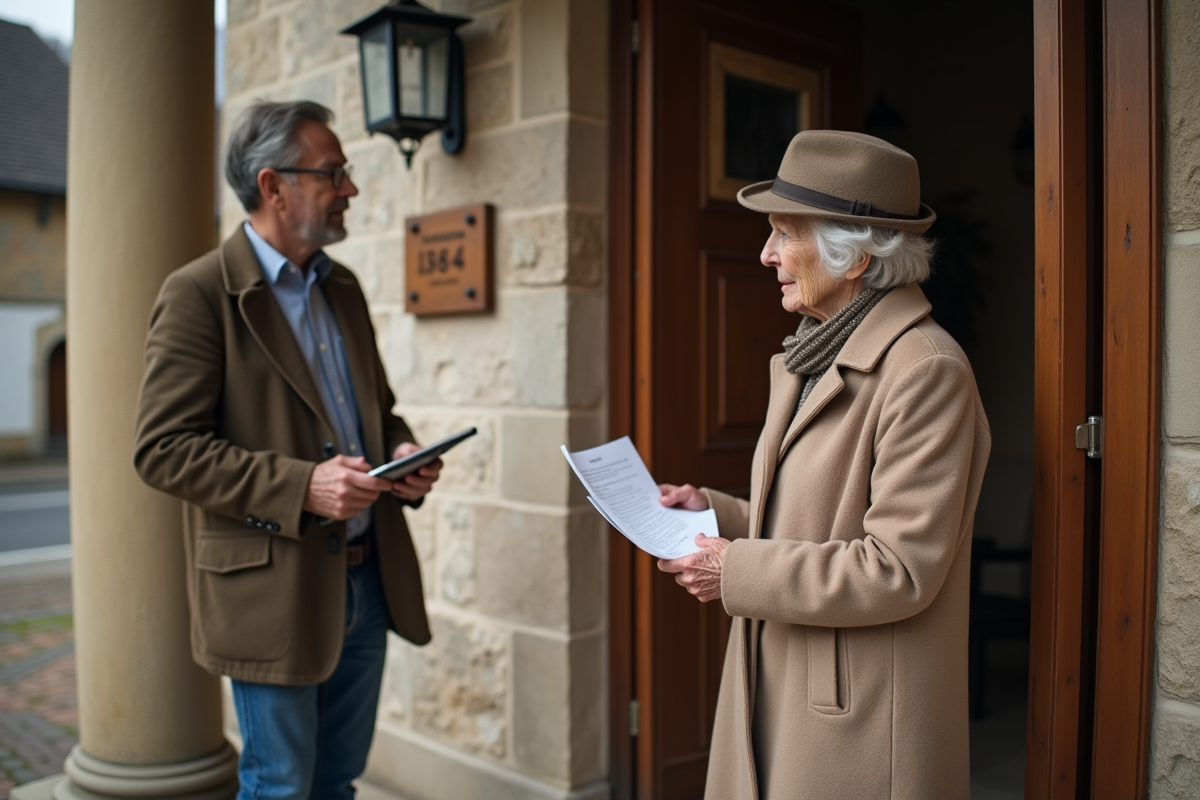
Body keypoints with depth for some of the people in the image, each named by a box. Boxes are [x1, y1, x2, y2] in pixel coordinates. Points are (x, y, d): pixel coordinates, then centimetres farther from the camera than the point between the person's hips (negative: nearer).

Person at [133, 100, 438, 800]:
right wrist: (302, 486, -24)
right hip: (274, 586, -7)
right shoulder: (199, 294, -11)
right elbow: (164, 449, -16)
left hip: (367, 577, 7)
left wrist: (403, 451, -2)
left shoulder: (343, 287, 12)